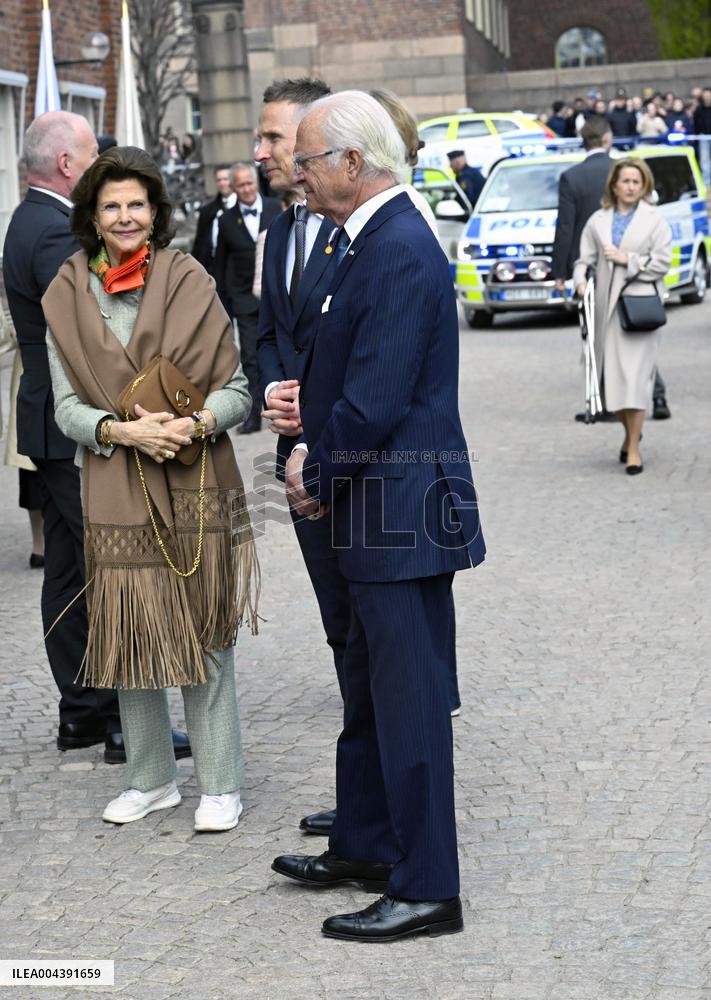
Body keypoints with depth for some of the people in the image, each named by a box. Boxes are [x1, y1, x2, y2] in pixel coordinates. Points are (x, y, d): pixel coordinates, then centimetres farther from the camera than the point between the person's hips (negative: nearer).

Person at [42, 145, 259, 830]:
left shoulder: (191, 284, 1)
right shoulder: (67, 299, 4)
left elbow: (236, 387, 2)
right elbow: (66, 408, 4)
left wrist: (197, 423, -18)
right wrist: (121, 429, -15)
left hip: (197, 485, -2)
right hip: (116, 491, 2)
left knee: (205, 638, 2)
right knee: (130, 637, 8)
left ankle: (220, 786, 12)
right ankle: (151, 778, 24)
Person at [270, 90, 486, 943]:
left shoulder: (400, 252, -20)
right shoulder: (371, 241, 13)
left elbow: (375, 401, -24)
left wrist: (320, 477, -10)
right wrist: (312, 452, 4)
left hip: (401, 509, -11)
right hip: (375, 509, 11)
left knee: (407, 691, -3)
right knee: (368, 682, 20)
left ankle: (426, 887, 7)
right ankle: (365, 847, 35)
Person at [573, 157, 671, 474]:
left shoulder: (654, 220, 3)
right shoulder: (598, 221, 11)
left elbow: (662, 263, -2)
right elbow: (585, 257, 9)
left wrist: (627, 259, -10)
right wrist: (580, 281, -10)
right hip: (606, 306, 3)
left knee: (634, 376, -9)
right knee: (611, 374, 6)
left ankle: (633, 447, -6)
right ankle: (630, 431, 29)